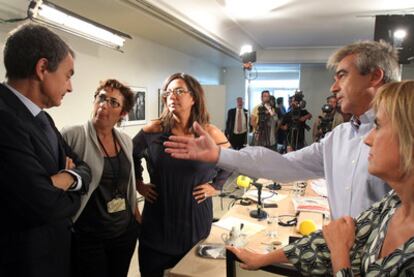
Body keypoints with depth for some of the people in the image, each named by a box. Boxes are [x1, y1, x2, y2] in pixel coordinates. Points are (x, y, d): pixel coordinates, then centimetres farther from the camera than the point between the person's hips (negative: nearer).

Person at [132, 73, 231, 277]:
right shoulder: (154, 130, -6)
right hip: (157, 222, 1)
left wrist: (216, 186, 0)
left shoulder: (211, 134, -8)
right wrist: (138, 184, 5)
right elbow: (131, 155, 9)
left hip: (195, 221, 0)